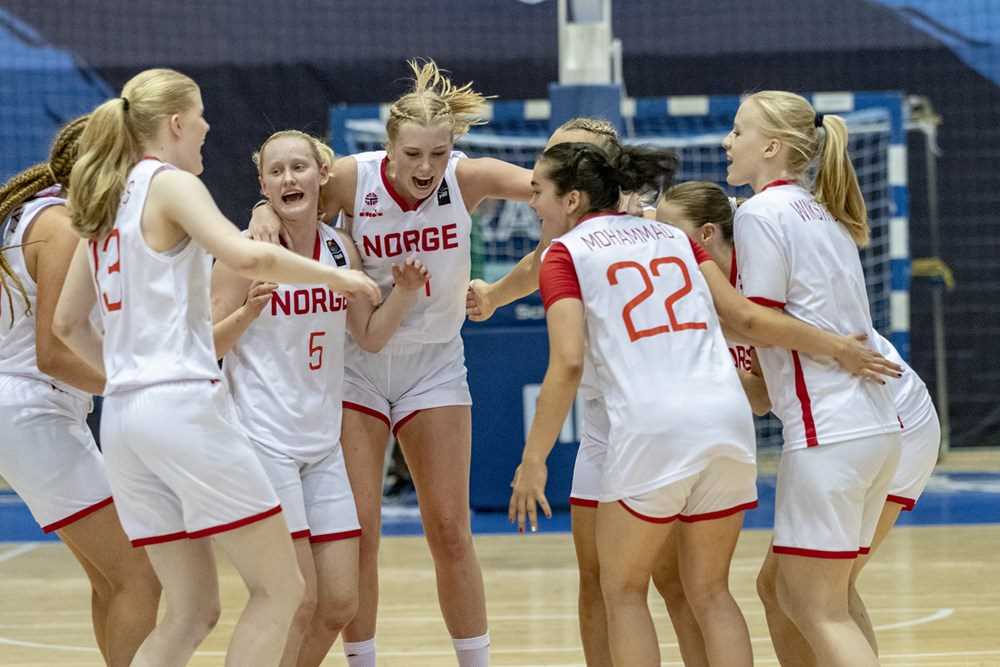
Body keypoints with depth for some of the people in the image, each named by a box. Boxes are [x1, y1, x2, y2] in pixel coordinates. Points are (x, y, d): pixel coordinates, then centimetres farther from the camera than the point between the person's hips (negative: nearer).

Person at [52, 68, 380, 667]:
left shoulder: (106, 201, 18)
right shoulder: (171, 184, -5)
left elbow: (68, 322, 24)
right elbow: (247, 257, -21)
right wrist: (335, 276, -9)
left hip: (124, 416, 8)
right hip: (184, 404, -8)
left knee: (191, 611, 11)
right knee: (279, 589, -1)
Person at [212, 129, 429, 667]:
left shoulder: (341, 248, 6)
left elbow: (369, 336, 17)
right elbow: (204, 348, -9)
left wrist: (404, 292, 0)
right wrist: (250, 309, -26)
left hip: (322, 445, 6)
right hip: (262, 439, -6)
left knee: (339, 604, 5)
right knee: (298, 601, -10)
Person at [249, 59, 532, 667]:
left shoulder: (468, 179, -16)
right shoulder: (353, 178, -18)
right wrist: (267, 216, -29)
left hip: (435, 366, 1)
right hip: (356, 363, -1)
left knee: (451, 531, 2)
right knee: (357, 530, -4)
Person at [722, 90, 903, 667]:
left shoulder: (761, 213, -8)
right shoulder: (821, 214, 19)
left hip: (827, 434, -9)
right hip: (876, 426, 9)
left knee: (816, 609, -7)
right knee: (781, 587, 15)